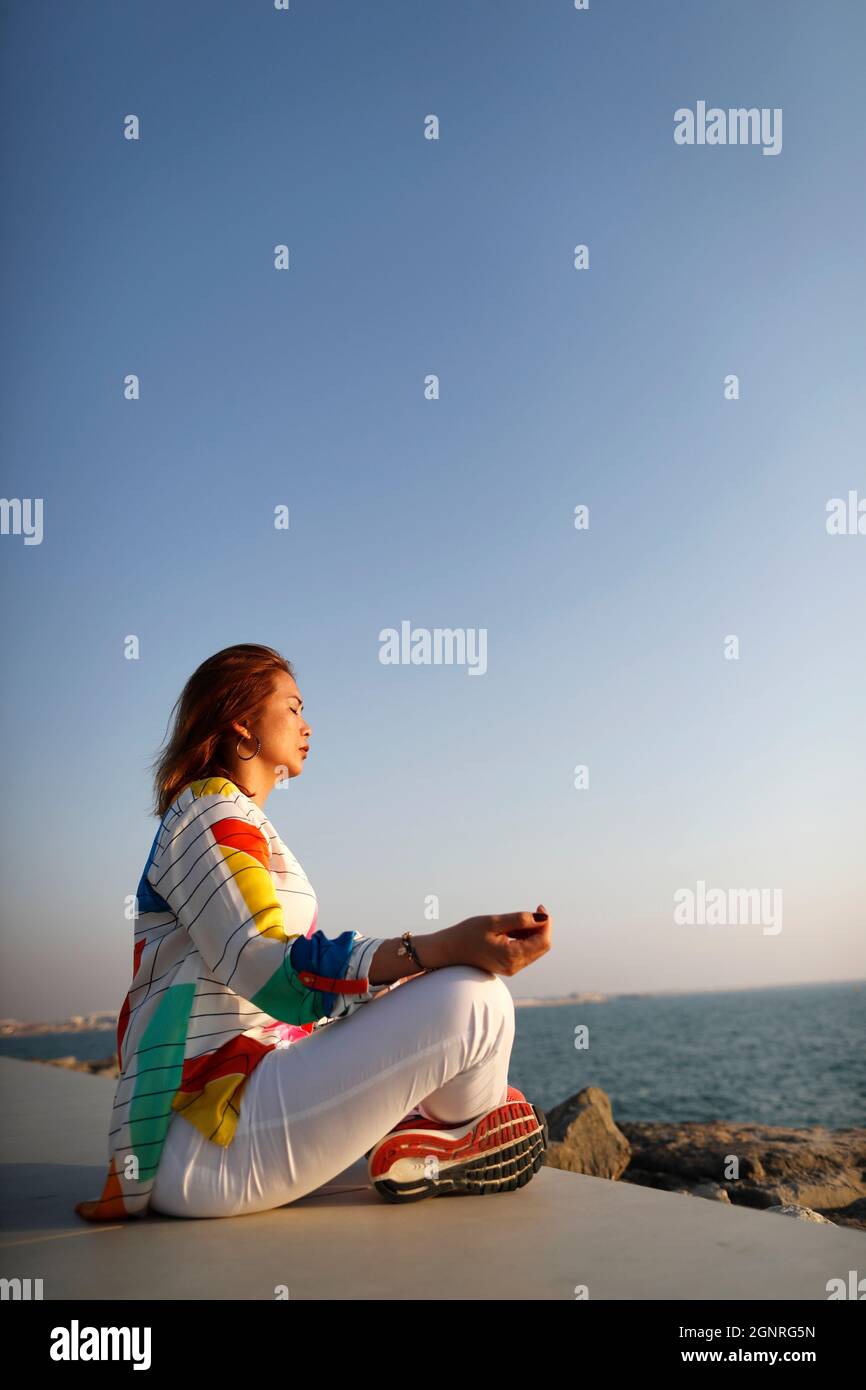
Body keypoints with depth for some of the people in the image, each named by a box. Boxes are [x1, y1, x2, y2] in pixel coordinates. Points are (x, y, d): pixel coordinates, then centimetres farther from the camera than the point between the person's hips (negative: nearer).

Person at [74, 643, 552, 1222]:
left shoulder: (236, 820, 22)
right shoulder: (209, 810, -8)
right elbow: (276, 972, -23)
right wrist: (441, 948, -34)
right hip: (208, 1137, -11)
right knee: (472, 998, -22)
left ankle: (411, 1132, 3)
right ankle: (459, 1132, 7)